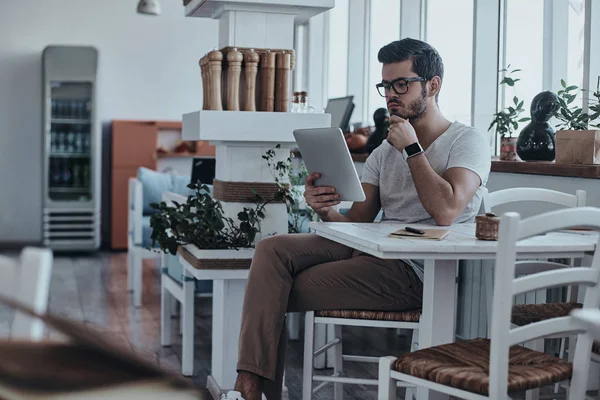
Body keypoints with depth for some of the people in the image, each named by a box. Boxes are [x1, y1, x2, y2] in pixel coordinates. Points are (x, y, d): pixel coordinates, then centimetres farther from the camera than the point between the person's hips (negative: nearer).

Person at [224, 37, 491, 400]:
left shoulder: (468, 142, -2)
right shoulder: (385, 153, 19)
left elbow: (445, 211, -21)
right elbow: (357, 222, 9)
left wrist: (412, 148, -11)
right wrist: (327, 210, -14)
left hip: (414, 272, -7)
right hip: (369, 250, 7)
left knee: (282, 293, -17)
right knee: (272, 249, -16)